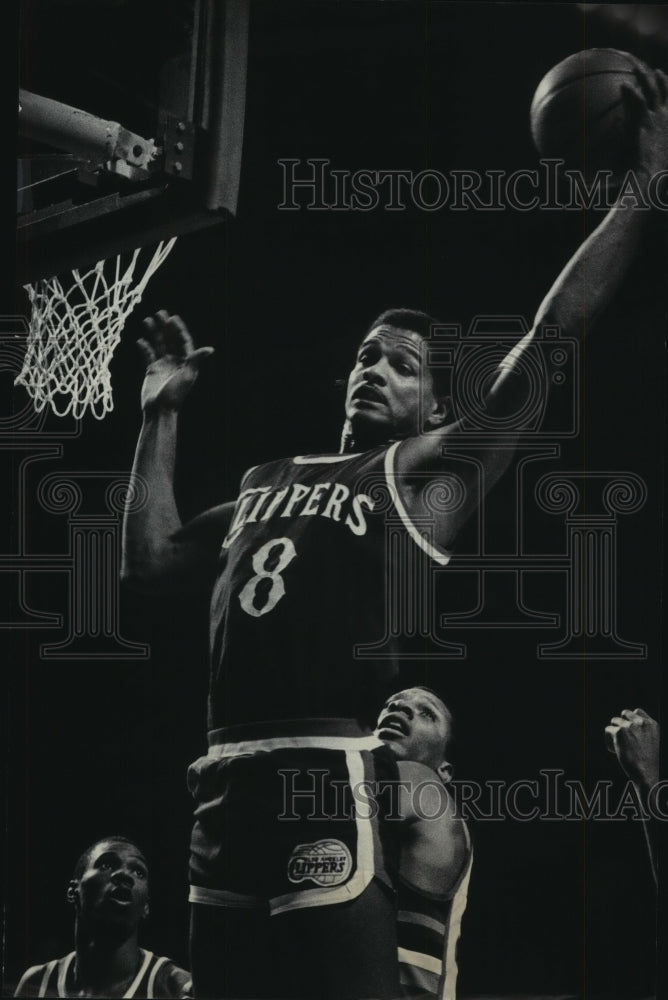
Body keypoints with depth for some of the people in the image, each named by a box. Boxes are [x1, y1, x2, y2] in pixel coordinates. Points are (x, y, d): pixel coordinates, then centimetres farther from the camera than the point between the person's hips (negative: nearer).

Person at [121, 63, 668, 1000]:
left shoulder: (421, 470, 5)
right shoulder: (271, 482, 25)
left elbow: (545, 348, -5)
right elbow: (149, 560, 26)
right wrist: (161, 417, 27)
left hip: (337, 778, -7)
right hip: (230, 782, 7)